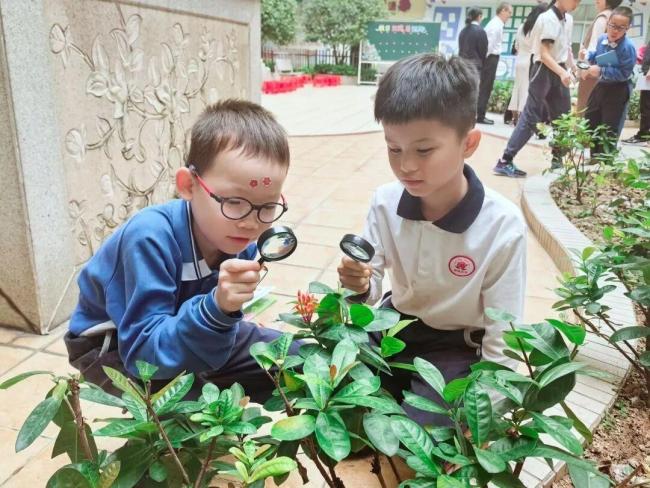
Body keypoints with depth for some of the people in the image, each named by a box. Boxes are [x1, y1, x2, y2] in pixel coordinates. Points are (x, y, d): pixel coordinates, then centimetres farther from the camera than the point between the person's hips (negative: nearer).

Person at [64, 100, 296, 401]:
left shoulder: (238, 238, -16)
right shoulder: (151, 238, -35)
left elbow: (217, 316, -3)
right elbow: (145, 352, -37)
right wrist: (215, 308, -49)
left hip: (176, 330, 6)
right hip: (112, 345, -5)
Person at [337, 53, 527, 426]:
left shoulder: (503, 227, -24)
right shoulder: (386, 202, -14)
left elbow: (502, 340, -16)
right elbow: (372, 290, -5)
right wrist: (361, 286, -28)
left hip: (457, 347, -3)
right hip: (394, 324, 4)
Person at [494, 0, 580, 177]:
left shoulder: (568, 19, 11)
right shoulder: (547, 18, -13)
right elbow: (544, 54, -20)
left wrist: (573, 68, 10)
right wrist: (562, 72, -30)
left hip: (559, 71, 8)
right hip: (544, 70, -8)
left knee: (563, 117, 10)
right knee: (530, 117, -12)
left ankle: (557, 158, 21)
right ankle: (504, 162, -12)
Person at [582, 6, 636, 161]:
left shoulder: (628, 47, -22)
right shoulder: (602, 39, -1)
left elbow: (624, 74, -23)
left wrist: (601, 71, -26)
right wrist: (588, 55, 1)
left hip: (617, 91, -8)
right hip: (601, 86, 8)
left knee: (609, 129, -2)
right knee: (589, 121, 14)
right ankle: (596, 156, 27)